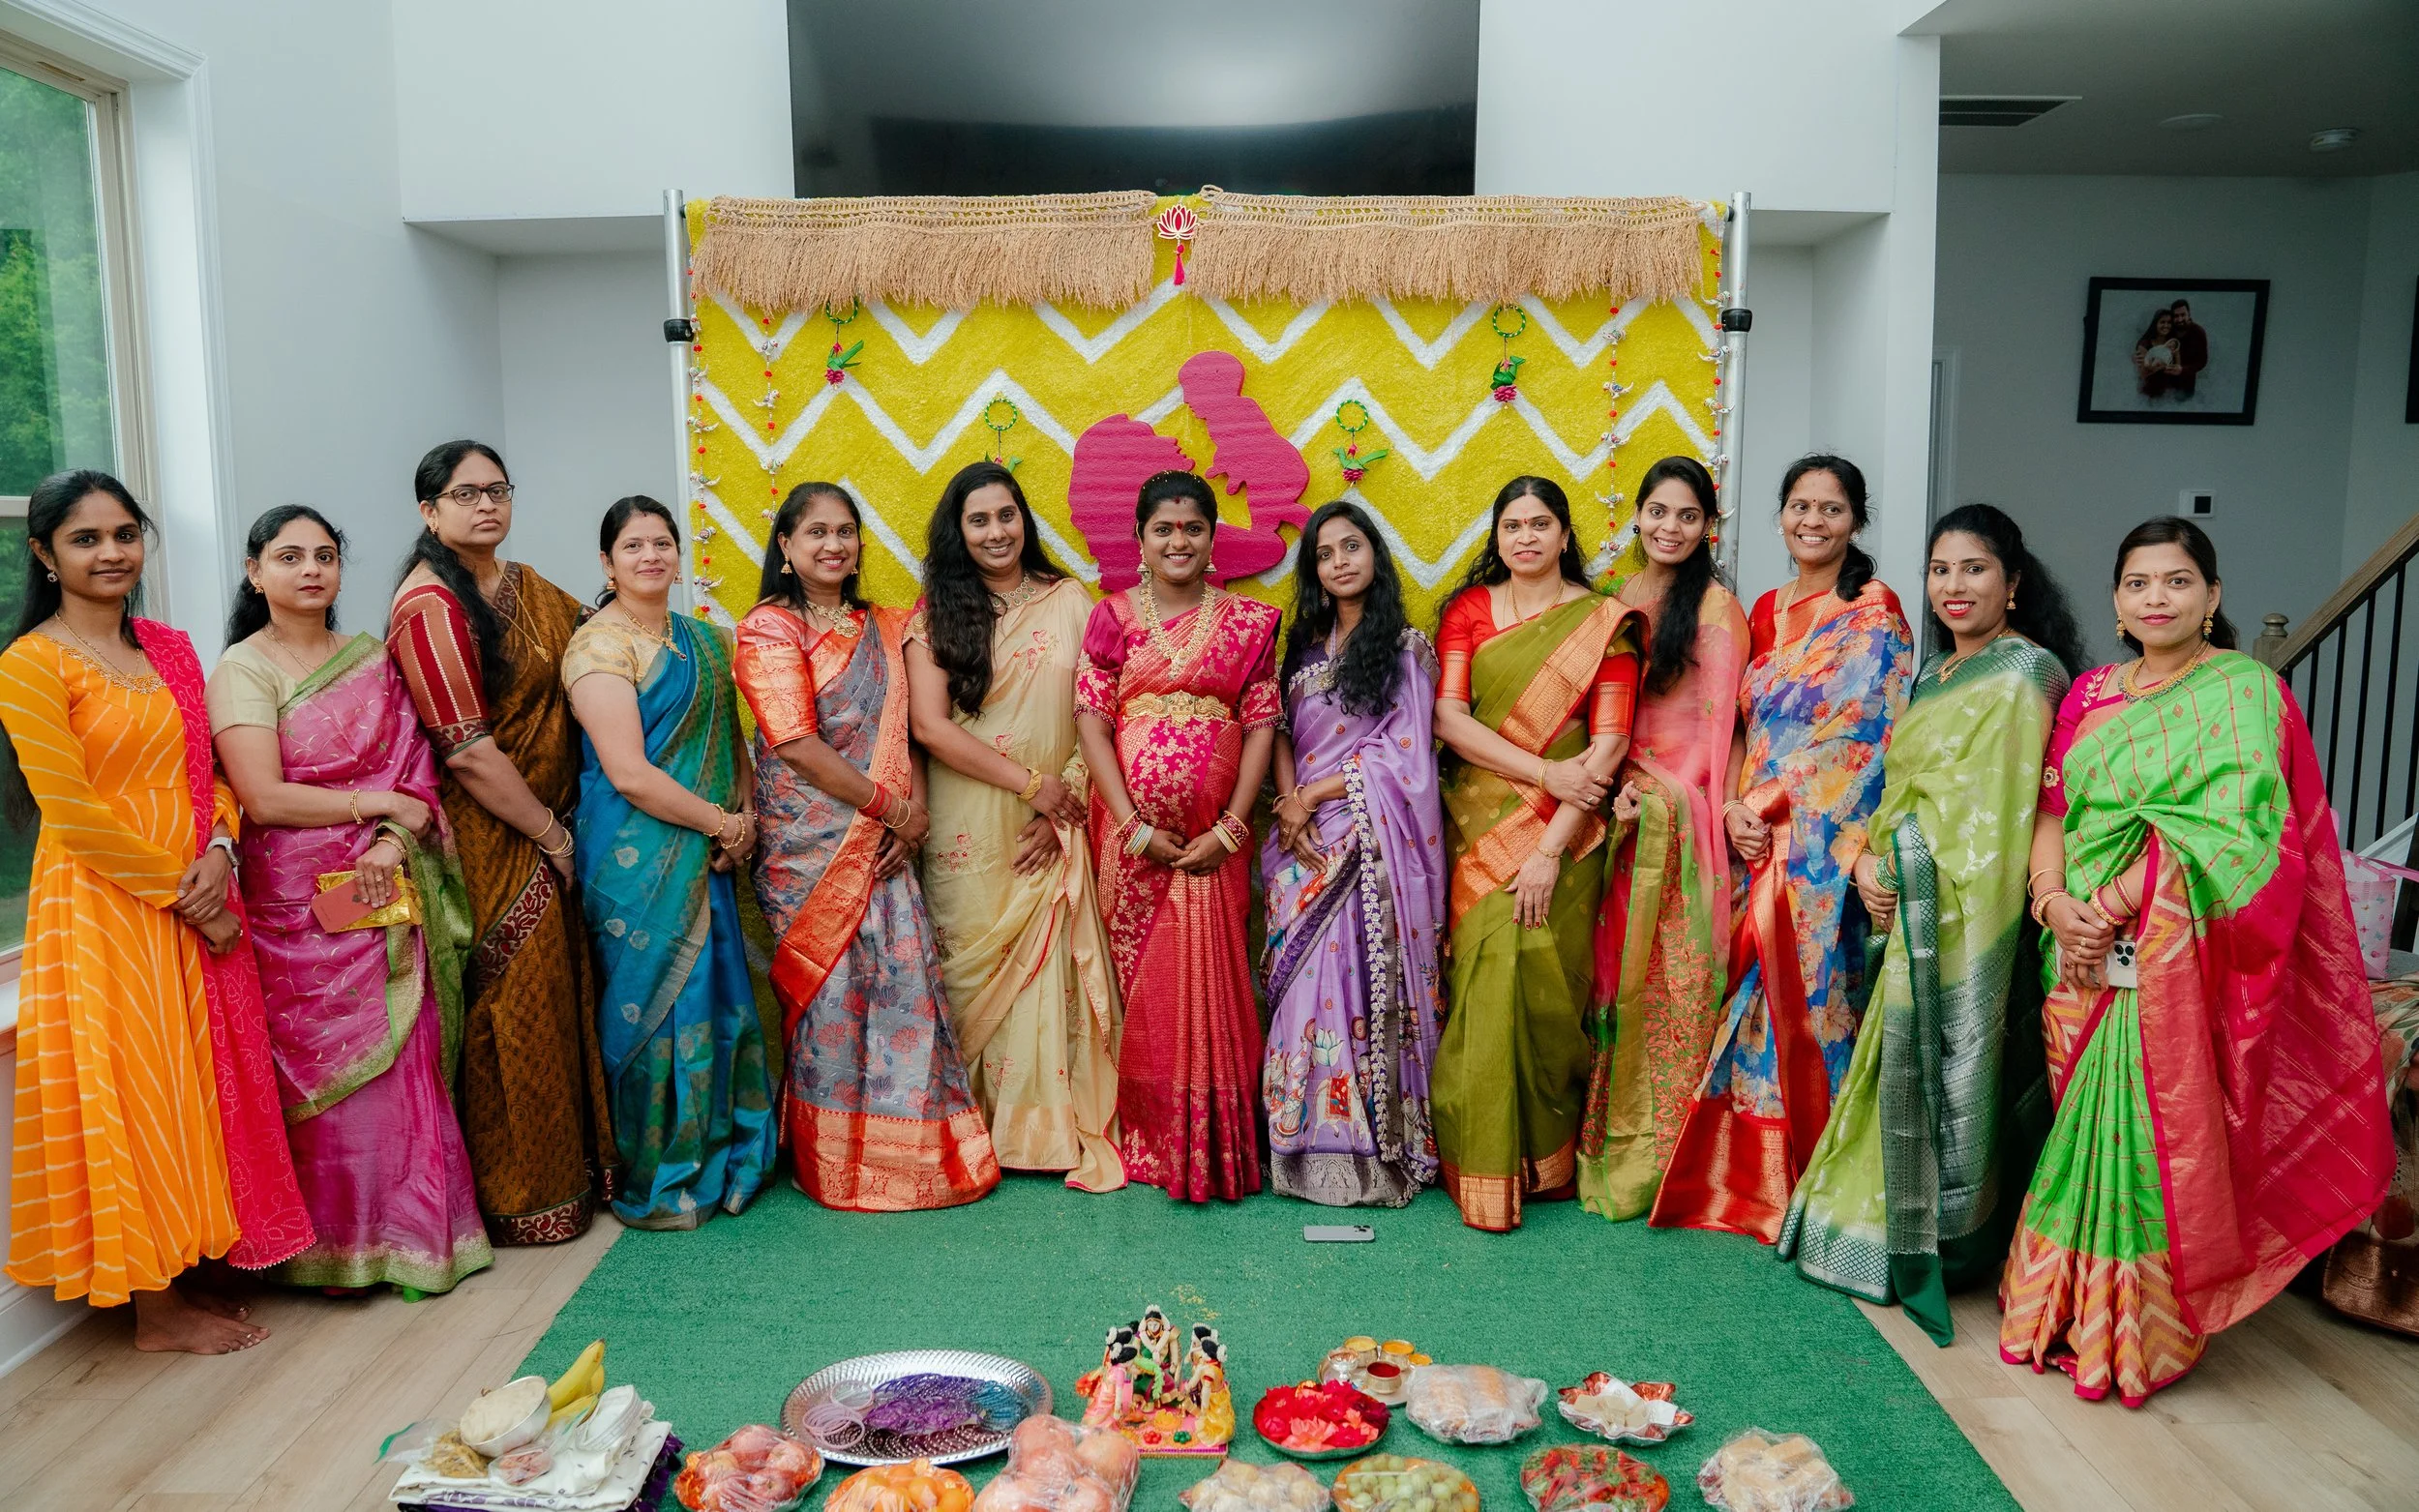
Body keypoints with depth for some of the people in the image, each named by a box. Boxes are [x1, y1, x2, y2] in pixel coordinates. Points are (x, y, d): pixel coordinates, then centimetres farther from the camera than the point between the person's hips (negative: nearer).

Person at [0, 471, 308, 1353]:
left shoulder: (169, 650, 10)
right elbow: (74, 813, -15)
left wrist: (220, 852, -7)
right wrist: (184, 891, -12)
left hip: (195, 904, 6)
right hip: (101, 908, -6)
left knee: (200, 1087, 11)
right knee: (130, 1095, 2)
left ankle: (184, 1272, 27)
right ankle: (155, 1310, 17)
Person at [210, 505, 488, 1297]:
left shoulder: (374, 661, 12)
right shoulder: (242, 670, -2)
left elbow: (418, 769, 6)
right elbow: (264, 798, -12)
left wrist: (394, 842, -11)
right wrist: (375, 800, -7)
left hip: (386, 897, 4)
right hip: (295, 909, -4)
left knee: (405, 1064, 4)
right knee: (322, 1077, 0)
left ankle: (413, 1233, 17)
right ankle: (336, 1248, 14)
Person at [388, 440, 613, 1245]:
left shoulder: (528, 589, 10)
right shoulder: (429, 606, -14)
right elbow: (466, 750, -18)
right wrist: (550, 832, -12)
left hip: (544, 831, 8)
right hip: (486, 840, -7)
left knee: (559, 998, 14)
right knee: (510, 1013, 2)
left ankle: (568, 1167, 29)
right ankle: (518, 1201, 17)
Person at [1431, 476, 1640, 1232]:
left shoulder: (1605, 621, 1)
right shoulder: (1468, 610, 7)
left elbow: (1609, 745, -6)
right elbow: (1447, 717, -3)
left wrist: (1551, 849, -13)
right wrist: (1544, 771, -14)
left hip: (1565, 831, -1)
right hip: (1482, 824, 1)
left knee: (1547, 986, -1)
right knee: (1488, 985, -3)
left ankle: (1550, 1156, 17)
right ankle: (1486, 1167, 8)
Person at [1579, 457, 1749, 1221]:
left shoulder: (1715, 606, -4)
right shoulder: (1616, 599, 12)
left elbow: (1718, 722, -6)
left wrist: (1661, 798, -12)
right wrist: (1618, 783, -5)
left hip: (1682, 810, -4)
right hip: (1625, 805, 5)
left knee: (1674, 974, -1)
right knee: (1616, 967, 8)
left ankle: (1660, 1148, 11)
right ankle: (1611, 1132, 20)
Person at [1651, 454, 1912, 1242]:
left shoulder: (1874, 613, -4)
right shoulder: (1766, 611, 15)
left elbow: (1854, 732, -12)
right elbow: (1745, 727, 13)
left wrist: (1767, 805, -14)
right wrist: (1735, 810, -2)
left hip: (1825, 843, -5)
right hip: (1759, 839, 6)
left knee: (1810, 992, -3)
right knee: (1756, 993, 7)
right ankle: (1755, 1178, 19)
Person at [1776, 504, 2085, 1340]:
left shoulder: (2025, 672, -10)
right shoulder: (1937, 673, 17)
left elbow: (1996, 809, -17)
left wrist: (1901, 866, -12)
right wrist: (1868, 859, 0)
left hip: (1966, 906, -8)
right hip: (1912, 900, 8)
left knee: (1945, 1061, -1)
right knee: (1909, 1062, 14)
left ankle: (1940, 1242, 13)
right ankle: (1894, 1228, 27)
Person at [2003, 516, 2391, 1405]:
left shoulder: (2245, 690, -5)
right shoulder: (2091, 692, 12)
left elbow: (2218, 827, -16)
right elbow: (2052, 807, 7)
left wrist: (2111, 906, -18)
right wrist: (2054, 902, -11)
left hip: (2176, 958, -5)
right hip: (2083, 957, 5)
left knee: (2157, 1136, 0)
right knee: (2079, 1127, 11)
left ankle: (2141, 1337, 15)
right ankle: (2065, 1313, 25)